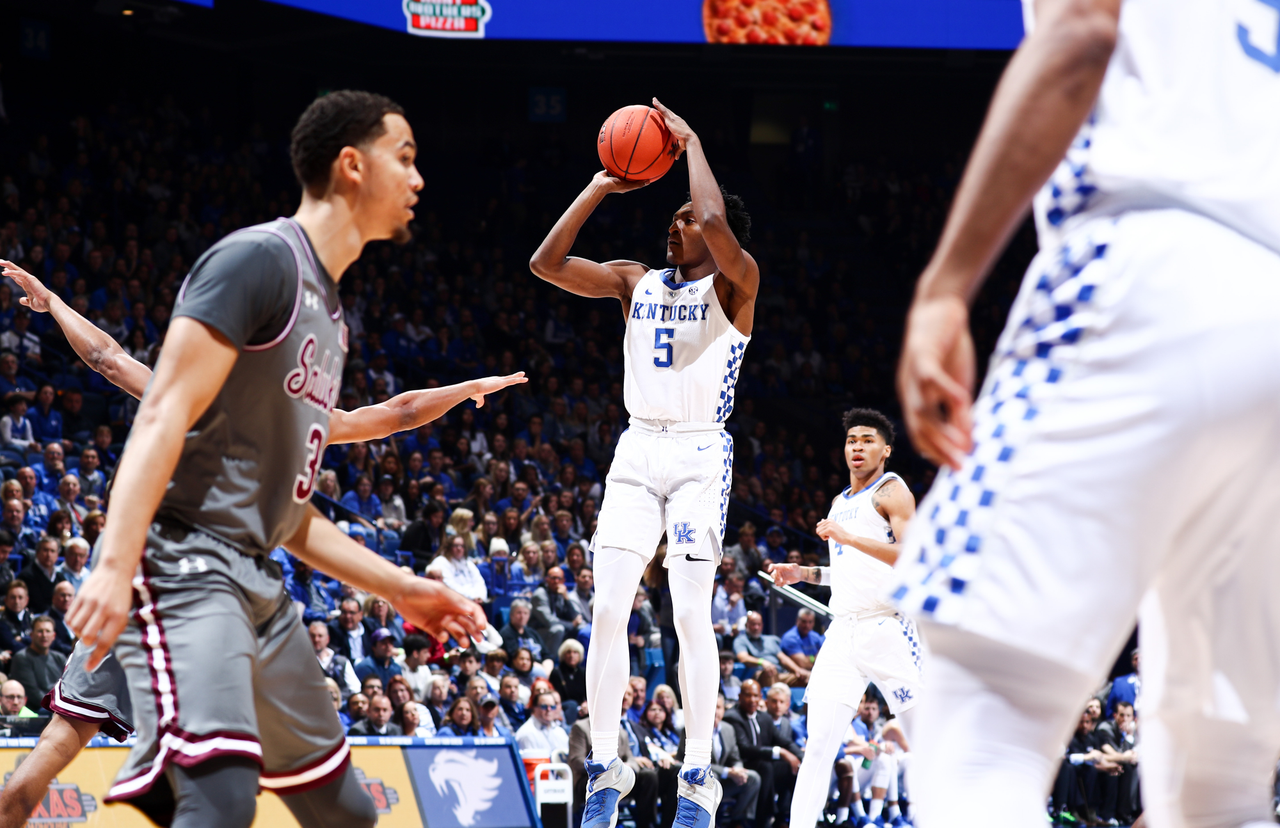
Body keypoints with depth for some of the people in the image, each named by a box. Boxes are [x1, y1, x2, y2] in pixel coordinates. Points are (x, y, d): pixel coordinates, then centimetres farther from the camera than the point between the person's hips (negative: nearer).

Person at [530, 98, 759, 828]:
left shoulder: (735, 283, -2)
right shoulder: (635, 281, 13)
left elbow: (717, 225, -24)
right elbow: (547, 263, 4)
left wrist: (692, 143, -11)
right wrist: (601, 187, 2)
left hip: (699, 452, -5)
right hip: (637, 450, 5)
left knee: (692, 614, -11)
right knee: (608, 609, -4)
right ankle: (606, 768, 3)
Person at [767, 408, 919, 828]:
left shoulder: (891, 491, -2)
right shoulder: (840, 503, 22)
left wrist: (851, 538, -24)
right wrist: (804, 573, 19)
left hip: (887, 630, -7)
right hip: (843, 631, 7)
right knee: (818, 745, -3)